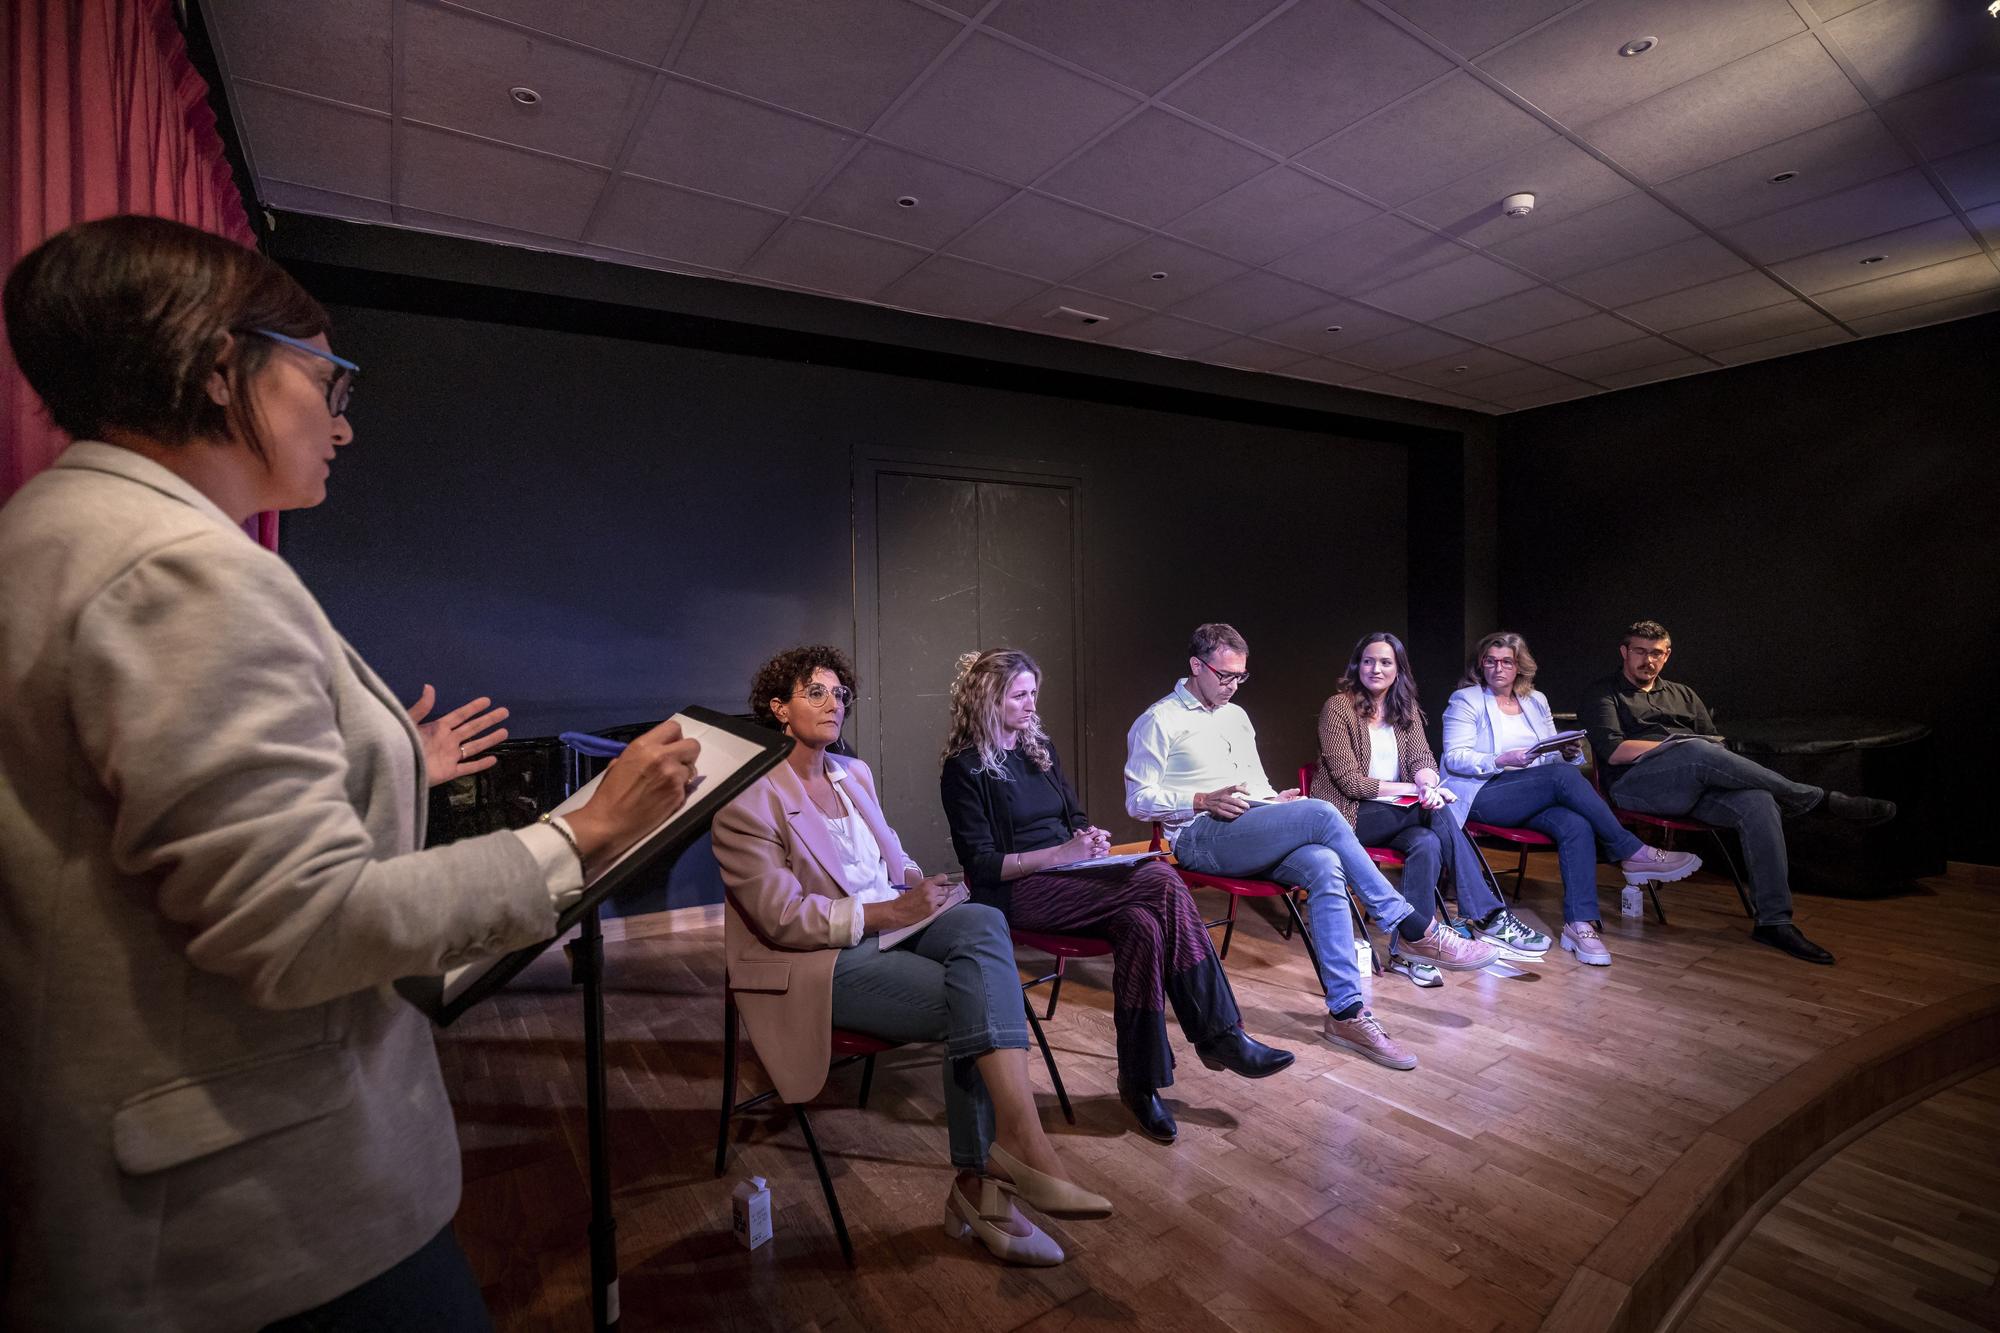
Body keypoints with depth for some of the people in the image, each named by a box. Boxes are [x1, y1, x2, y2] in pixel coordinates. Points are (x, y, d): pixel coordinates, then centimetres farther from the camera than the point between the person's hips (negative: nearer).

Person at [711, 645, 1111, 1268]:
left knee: (984, 923, -26)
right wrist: (889, 912, -19)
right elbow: (783, 918, -14)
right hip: (822, 960, -6)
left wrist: (920, 883, 0)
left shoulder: (854, 773, 15)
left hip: (890, 923, 6)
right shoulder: (749, 799, -9)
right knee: (972, 1002, -28)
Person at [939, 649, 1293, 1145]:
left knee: (1142, 926, -27)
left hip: (1068, 879, 6)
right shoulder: (965, 768, -5)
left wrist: (1089, 839, 0)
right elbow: (982, 866, -10)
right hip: (1018, 892, -6)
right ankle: (1219, 1034, -17)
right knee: (1162, 881, -26)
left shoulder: (1040, 747, 16)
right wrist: (1062, 852, -19)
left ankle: (1141, 1081, -18)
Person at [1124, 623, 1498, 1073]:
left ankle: (1346, 1012, -29)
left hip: (1251, 834, 7)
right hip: (1199, 838, -7)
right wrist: (1203, 800, -18)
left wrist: (1274, 802, 3)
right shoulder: (1159, 722, -1)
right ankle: (1414, 928, -16)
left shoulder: (1237, 716, 22)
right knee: (1320, 814, -26)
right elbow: (1138, 800, -5)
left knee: (1324, 866, -27)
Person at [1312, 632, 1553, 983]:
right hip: (1351, 816, -5)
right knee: (1437, 812, -27)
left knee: (1427, 843, -29)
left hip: (1398, 815, 5)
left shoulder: (1405, 709, 13)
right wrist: (1414, 789, -18)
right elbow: (1349, 781, -13)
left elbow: (1422, 758, -1)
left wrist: (1428, 784, -26)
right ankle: (1488, 917, -22)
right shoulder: (1338, 707, -7)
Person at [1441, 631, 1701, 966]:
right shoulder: (1465, 700, 3)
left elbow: (1554, 756, 21)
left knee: (1576, 825, -27)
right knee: (1563, 775, -28)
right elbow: (1454, 757, -7)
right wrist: (1503, 760, -21)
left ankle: (1580, 923, -30)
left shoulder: (1536, 700, 21)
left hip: (1537, 798, 5)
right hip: (1483, 795, -5)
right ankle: (1633, 854, -20)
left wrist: (1568, 752, -4)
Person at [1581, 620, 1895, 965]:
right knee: (1698, 752, -35)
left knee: (1758, 803, -27)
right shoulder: (1603, 694, 12)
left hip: (1697, 783, 5)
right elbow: (1613, 751, -4)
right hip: (1636, 784, -5)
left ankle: (1773, 921, -26)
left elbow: (1717, 744, 23)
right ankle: (1822, 800, -21)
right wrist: (1677, 745, -8)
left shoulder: (1683, 695, 31)